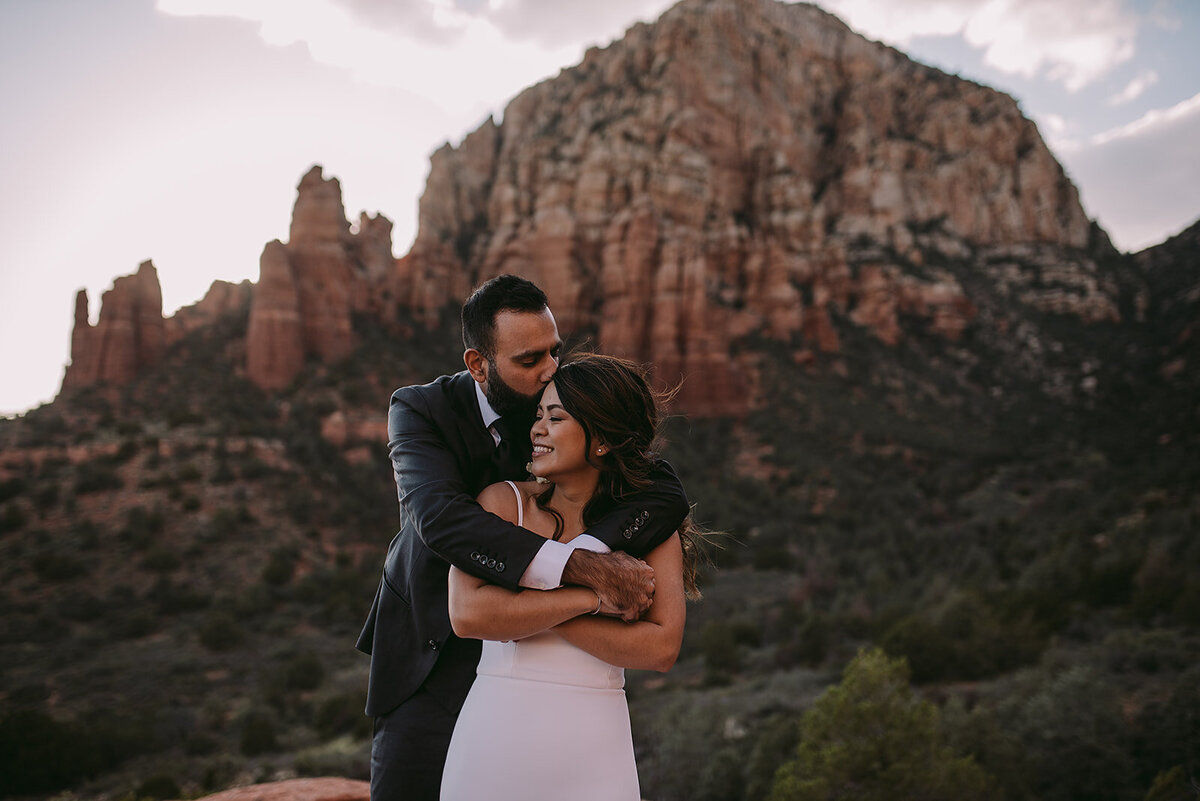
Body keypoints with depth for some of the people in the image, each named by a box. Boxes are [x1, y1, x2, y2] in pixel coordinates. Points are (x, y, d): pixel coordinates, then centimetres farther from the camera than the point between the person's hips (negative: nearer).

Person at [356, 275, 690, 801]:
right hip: (432, 653, -1)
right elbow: (439, 516, -35)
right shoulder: (419, 411, -15)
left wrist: (594, 550, -41)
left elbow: (665, 491, -21)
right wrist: (582, 567, -45)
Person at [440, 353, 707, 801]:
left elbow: (662, 649, -11)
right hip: (498, 732, 0)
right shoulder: (503, 502, -2)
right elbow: (468, 614, -15)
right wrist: (588, 598, -15)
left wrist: (528, 614, -14)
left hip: (593, 747, 0)